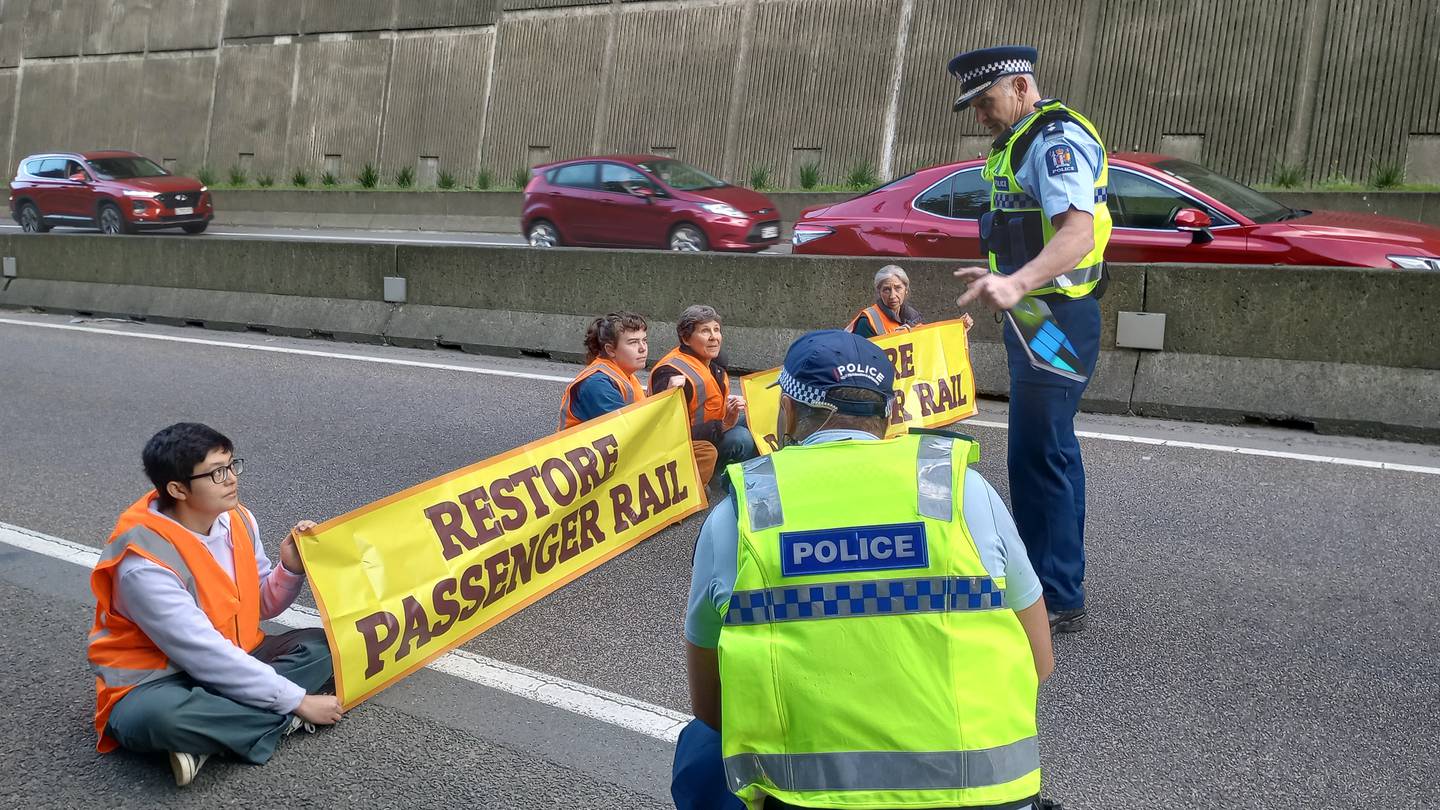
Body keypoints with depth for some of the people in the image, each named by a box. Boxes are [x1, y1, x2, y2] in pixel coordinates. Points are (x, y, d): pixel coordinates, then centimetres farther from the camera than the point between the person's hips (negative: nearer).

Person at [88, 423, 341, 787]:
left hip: (232, 661, 7)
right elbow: (206, 657, -28)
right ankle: (285, 721, -23)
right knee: (158, 716, -41)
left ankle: (209, 735, -20)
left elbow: (262, 606, 6)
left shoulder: (235, 519, -5)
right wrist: (297, 701, -25)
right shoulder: (144, 564, -27)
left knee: (325, 645, -13)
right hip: (157, 683, -7)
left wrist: (291, 567, -16)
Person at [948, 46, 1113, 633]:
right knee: (1052, 449, 17)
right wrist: (1001, 277, 37)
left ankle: (1057, 601, -2)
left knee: (1037, 458, -10)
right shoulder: (1023, 142, 18)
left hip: (1056, 320, -11)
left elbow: (1078, 234, -30)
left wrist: (1017, 284, -44)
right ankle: (1059, 576, 29)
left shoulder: (1057, 138, -15)